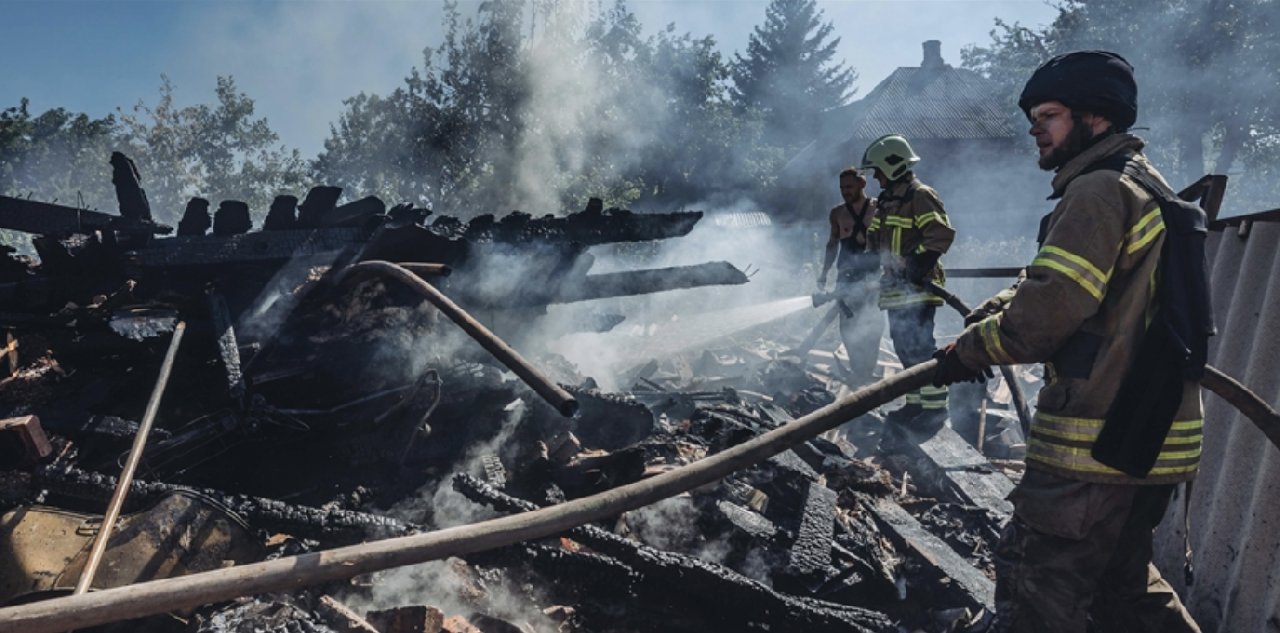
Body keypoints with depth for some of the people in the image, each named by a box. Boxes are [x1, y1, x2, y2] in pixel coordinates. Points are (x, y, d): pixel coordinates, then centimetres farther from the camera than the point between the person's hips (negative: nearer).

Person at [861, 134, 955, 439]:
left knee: (919, 347, -10)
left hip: (917, 289, -10)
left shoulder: (920, 196, -10)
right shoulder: (885, 201, 19)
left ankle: (935, 409, -2)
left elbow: (942, 234, -21)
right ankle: (915, 403, 23)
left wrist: (918, 265, -25)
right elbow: (878, 243, 27)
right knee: (905, 349, 14)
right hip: (895, 290, 10)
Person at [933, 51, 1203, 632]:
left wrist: (965, 353, -6)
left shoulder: (1099, 191, -15)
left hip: (1097, 444, -10)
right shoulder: (1151, 188, 17)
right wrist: (1000, 317, 15)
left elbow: (1042, 316, -22)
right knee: (1125, 584, 24)